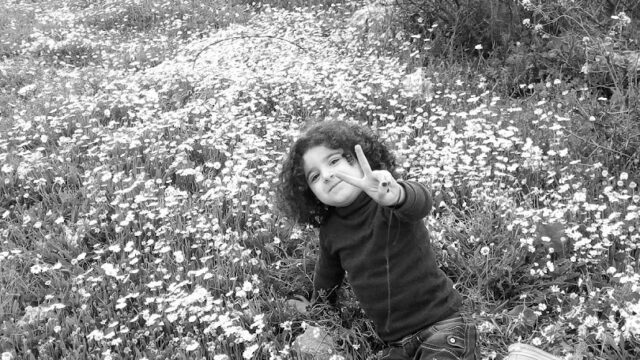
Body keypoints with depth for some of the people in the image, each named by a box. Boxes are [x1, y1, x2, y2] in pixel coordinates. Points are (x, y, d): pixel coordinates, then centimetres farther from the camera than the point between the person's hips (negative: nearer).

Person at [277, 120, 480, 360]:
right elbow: (327, 275, 25)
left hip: (441, 326, -5)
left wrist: (395, 195, -58)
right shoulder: (330, 232, 4)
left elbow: (420, 203, -37)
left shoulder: (390, 204, -12)